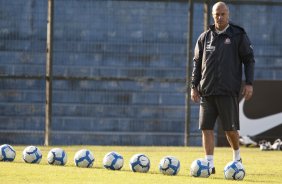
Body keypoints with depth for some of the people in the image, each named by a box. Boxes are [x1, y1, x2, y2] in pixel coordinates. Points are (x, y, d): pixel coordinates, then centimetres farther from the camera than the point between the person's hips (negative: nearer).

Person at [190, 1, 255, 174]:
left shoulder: (239, 36, 2)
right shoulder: (205, 37, 11)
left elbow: (249, 60, 3)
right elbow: (197, 63, 15)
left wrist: (249, 83, -6)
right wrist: (194, 86, 8)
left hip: (228, 91, -3)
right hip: (206, 91, 3)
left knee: (230, 128, -1)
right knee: (207, 127, -4)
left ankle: (237, 156, 24)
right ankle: (210, 164, -1)